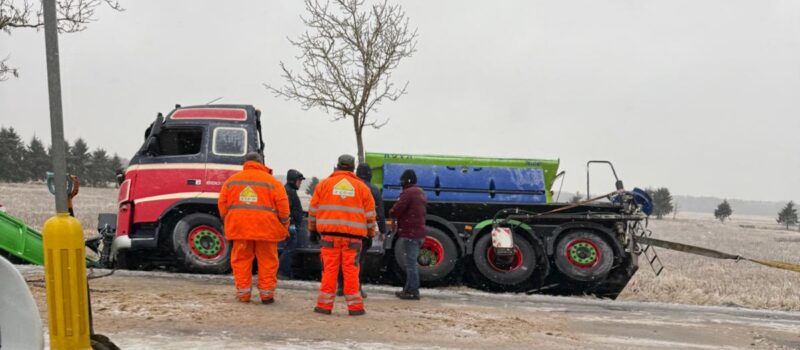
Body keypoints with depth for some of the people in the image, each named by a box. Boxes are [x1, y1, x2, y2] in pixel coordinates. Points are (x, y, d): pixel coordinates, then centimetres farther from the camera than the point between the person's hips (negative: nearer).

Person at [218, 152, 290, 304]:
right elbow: (283, 206, -3)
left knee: (241, 260, 9)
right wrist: (284, 227, 9)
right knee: (267, 261, 6)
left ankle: (243, 293, 10)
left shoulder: (232, 180, 9)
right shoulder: (272, 182, 1)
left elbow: (222, 205, 9)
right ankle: (266, 293, 7)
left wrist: (228, 222, 21)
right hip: (265, 228, -2)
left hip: (239, 227, 2)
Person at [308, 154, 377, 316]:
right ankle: (355, 306, 6)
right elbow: (370, 213, 9)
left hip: (329, 234, 0)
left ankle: (325, 304, 6)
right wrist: (371, 232, 22)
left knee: (329, 270, 3)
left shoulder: (324, 184, 6)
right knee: (351, 271, 3)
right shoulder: (362, 187, 6)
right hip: (353, 236, 0)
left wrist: (312, 228, 21)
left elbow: (313, 209, 9)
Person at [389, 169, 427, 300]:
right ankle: (408, 289, 24)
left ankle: (413, 291, -6)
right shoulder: (420, 193, 18)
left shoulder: (408, 192, -14)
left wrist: (392, 213, 6)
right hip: (418, 232, 10)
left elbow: (395, 211, -17)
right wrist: (398, 217, 12)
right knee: (411, 262, 17)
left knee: (410, 263, -7)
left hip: (409, 233, -10)